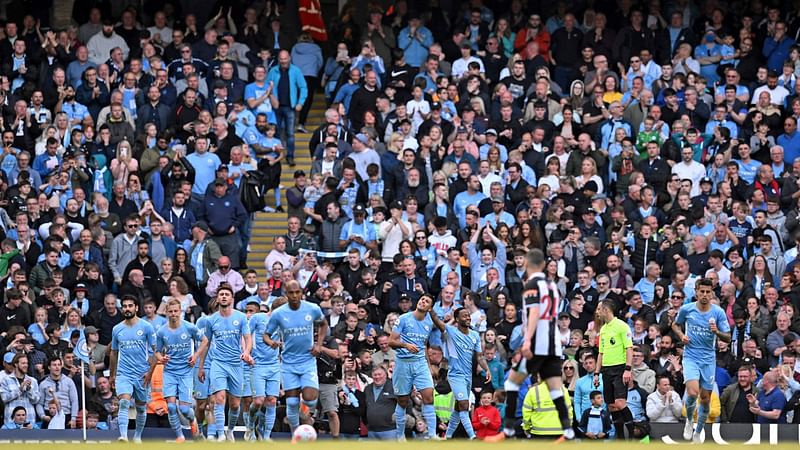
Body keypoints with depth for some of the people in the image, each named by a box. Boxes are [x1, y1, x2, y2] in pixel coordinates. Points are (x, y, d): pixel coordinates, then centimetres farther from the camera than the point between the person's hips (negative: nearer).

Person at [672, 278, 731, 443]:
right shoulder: (686, 309, -4)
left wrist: (717, 332, -23)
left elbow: (728, 338, -2)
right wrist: (681, 335, -6)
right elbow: (675, 325, 16)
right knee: (693, 392, -22)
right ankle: (689, 421, 6)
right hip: (691, 356, -2)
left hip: (708, 359, 2)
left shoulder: (718, 312, -4)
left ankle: (699, 432, 26)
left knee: (705, 398, 6)